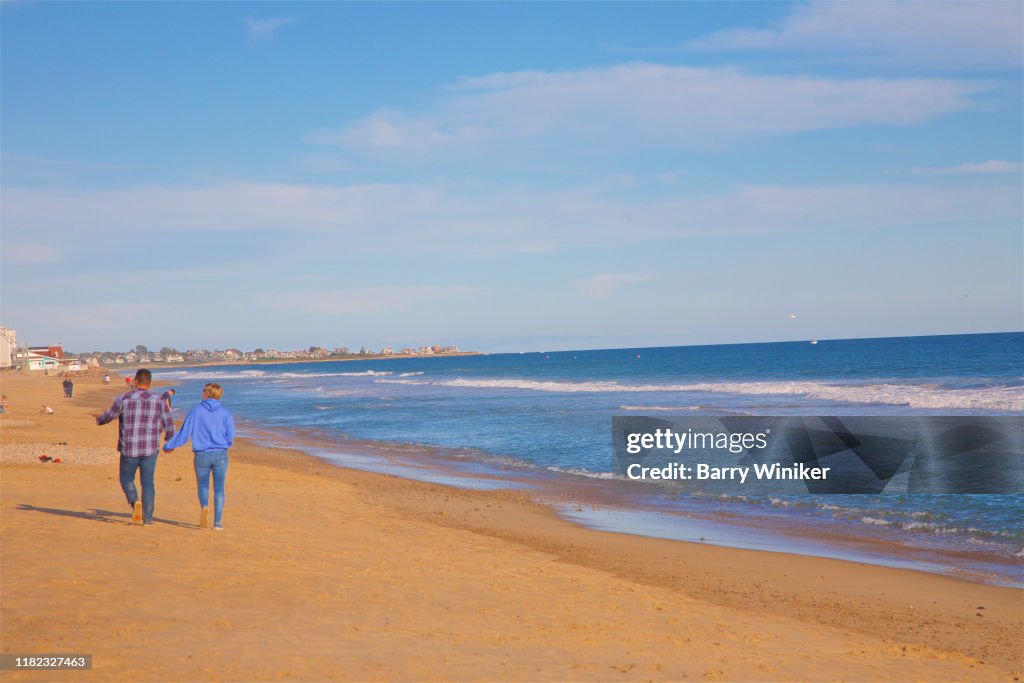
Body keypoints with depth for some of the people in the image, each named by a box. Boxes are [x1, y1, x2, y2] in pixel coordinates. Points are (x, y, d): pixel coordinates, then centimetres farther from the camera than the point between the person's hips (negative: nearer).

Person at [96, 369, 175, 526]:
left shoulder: (124, 399, -6)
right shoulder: (158, 401, 0)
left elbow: (109, 416, 6)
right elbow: (169, 425, 3)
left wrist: (99, 420, 29)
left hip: (129, 449, -1)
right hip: (150, 448, 1)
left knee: (127, 479, 16)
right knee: (148, 483, 9)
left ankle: (135, 502, -11)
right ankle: (147, 518, 6)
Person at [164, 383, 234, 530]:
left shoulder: (196, 411, 0)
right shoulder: (225, 413, 2)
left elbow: (184, 434, 1)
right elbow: (230, 438, 1)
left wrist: (168, 446, 14)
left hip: (201, 455, 0)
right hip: (220, 455, 0)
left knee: (203, 486, 15)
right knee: (219, 488, 6)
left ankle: (204, 506, -16)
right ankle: (217, 523, -1)